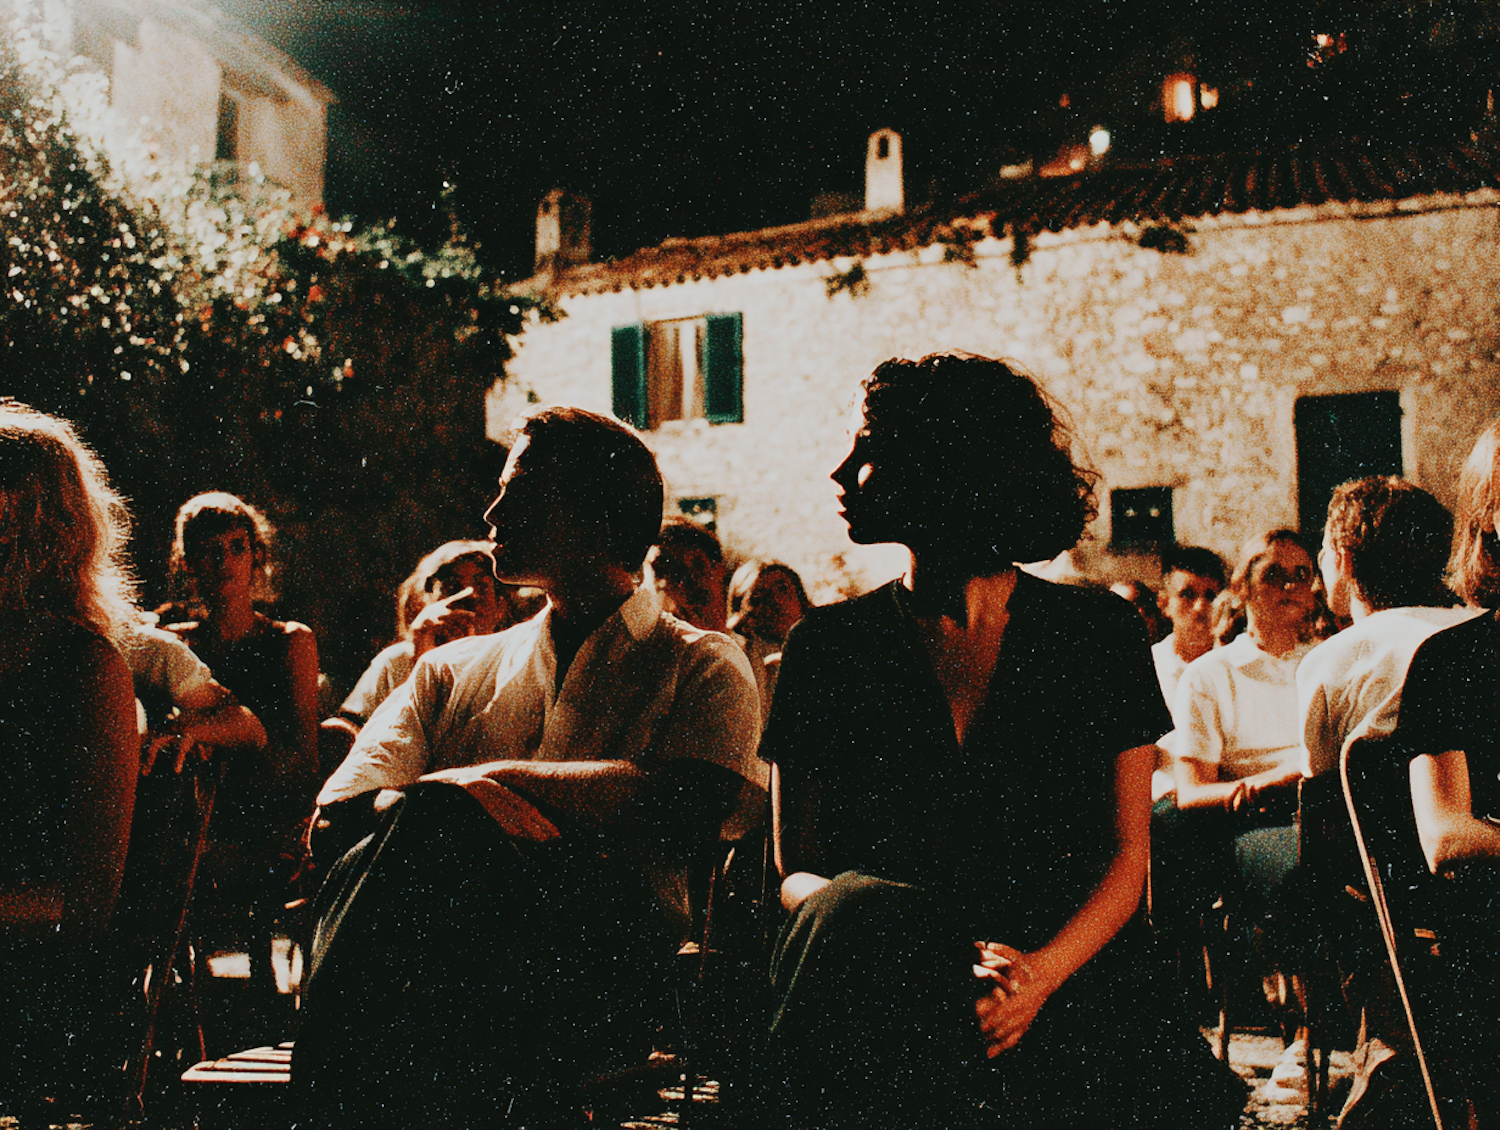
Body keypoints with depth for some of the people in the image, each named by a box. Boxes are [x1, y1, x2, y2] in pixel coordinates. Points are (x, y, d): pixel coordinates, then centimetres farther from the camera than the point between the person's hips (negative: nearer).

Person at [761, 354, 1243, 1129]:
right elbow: (795, 869, 6)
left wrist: (1043, 971, -15)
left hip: (1067, 986, -1)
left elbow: (1127, 853, 6)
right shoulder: (828, 646, 8)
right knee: (861, 912, -34)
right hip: (886, 1001, 2)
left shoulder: (1100, 637, 7)